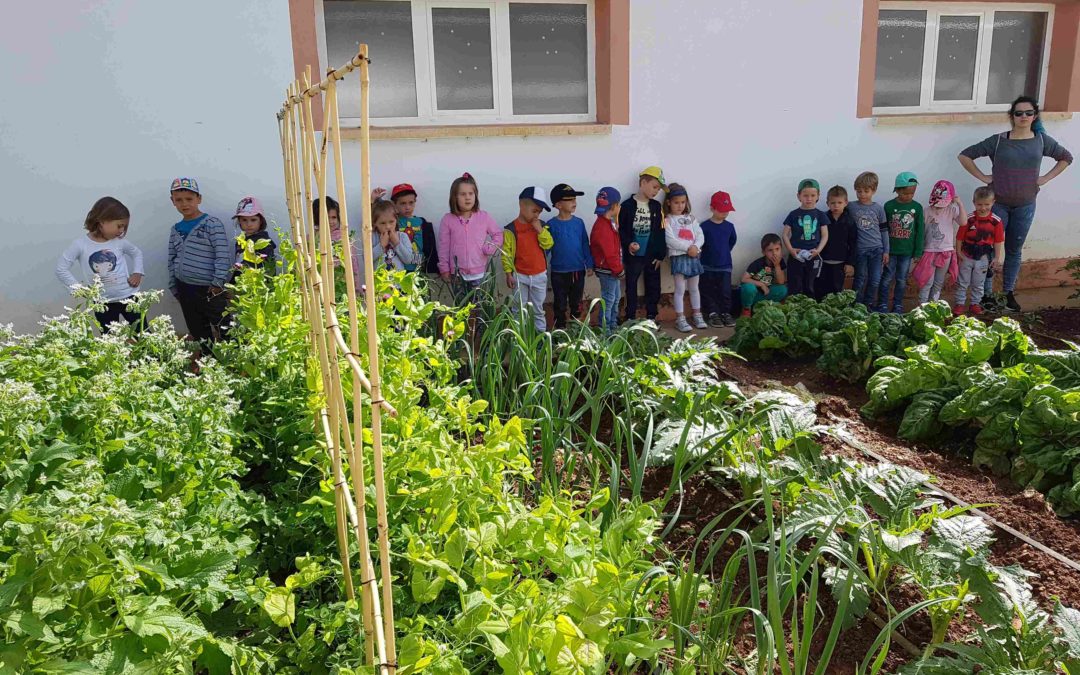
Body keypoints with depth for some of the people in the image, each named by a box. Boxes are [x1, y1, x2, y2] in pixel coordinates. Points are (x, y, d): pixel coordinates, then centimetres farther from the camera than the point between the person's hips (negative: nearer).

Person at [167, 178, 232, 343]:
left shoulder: (212, 224, -9)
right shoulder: (176, 230, 10)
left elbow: (223, 256, -13)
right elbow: (172, 261, 15)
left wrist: (218, 283, -15)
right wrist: (174, 288, 13)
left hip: (210, 290, -6)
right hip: (186, 290, 6)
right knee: (198, 334, 16)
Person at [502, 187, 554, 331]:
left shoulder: (541, 226, 2)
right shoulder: (511, 229, -10)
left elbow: (548, 244, -8)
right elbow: (506, 253, -8)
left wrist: (540, 229, -17)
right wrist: (509, 273, -10)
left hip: (539, 275, 3)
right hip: (520, 276, -3)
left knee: (538, 309, 13)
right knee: (519, 309, 8)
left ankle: (541, 334, 21)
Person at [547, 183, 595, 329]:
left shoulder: (579, 222, 0)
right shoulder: (552, 224, -9)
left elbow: (585, 245, 6)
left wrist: (589, 265, 6)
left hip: (578, 271, 3)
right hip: (559, 273, -3)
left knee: (577, 303, 15)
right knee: (560, 305, 9)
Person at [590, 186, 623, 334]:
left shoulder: (607, 223, 8)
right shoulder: (603, 228, -25)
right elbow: (609, 254, -25)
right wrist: (619, 270, -15)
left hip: (612, 269, 10)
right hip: (607, 270, -10)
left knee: (615, 298, 21)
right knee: (608, 299, 0)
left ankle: (613, 325, 33)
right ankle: (604, 329, 9)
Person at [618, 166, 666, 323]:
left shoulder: (657, 207, 3)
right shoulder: (627, 205, -7)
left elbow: (661, 233, 4)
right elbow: (620, 229, -6)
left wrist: (660, 255, 0)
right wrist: (628, 243, -20)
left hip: (652, 256, 3)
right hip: (633, 256, -3)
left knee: (653, 287, 10)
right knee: (631, 286, 8)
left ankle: (651, 317, 22)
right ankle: (630, 317, 18)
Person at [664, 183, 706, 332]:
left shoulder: (691, 218, 13)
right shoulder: (668, 220, -3)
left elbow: (700, 235, 6)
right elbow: (670, 240, -14)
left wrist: (696, 247, -14)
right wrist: (688, 248, -18)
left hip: (694, 256, 5)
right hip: (678, 257, -5)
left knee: (694, 288, 13)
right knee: (680, 289, -3)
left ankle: (697, 316, 23)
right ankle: (680, 319, 3)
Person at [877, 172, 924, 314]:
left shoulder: (917, 207, -1)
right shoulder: (889, 205, -7)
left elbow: (919, 231, 2)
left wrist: (918, 252, 1)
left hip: (907, 251, 2)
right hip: (890, 250, -2)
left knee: (902, 280, 10)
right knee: (887, 278, 3)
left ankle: (898, 305, 20)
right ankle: (882, 305, 12)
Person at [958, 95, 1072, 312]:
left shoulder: (1042, 140, 1)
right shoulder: (998, 140, -8)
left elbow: (1066, 157, 17)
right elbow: (965, 156, -5)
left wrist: (1045, 178, 5)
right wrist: (983, 177, -8)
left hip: (1025, 206, 3)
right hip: (998, 203, -3)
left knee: (1014, 251, 12)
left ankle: (1008, 293, 24)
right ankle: (986, 294, 10)